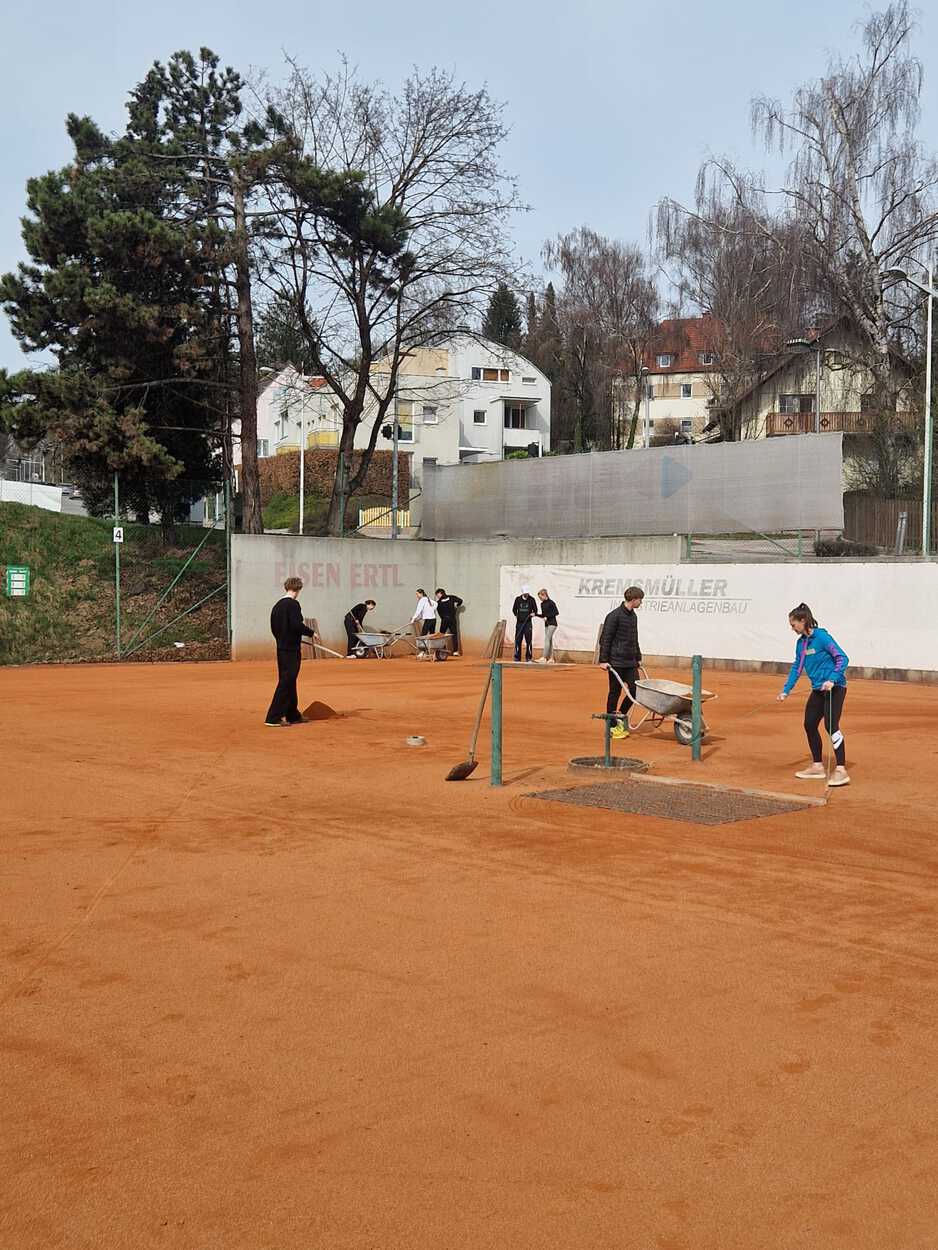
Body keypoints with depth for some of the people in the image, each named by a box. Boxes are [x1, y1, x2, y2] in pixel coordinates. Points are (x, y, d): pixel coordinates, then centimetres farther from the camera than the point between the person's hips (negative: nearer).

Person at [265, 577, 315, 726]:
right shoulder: (293, 604, -13)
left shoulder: (277, 605, 11)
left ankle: (293, 716, 24)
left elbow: (274, 628, 15)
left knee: (288, 682, 16)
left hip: (281, 648, 9)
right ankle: (273, 717, -9)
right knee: (286, 683, -6)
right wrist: (311, 632, -8)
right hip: (291, 649, -9)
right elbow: (297, 625, -22)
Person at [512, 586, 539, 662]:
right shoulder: (518, 599, 4)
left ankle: (529, 658, 2)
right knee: (518, 640, 2)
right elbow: (514, 609, 16)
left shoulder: (532, 599, 0)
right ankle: (517, 657, 9)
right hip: (519, 623, 2)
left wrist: (534, 613, -14)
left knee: (528, 641, -4)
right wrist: (516, 615, 4)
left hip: (528, 623, -2)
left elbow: (535, 609, 5)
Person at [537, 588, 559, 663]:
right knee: (549, 641, 8)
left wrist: (547, 617, -18)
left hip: (552, 624, -8)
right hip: (546, 624, 8)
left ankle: (544, 657, -20)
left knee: (547, 639, -15)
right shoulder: (542, 604, 12)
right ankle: (551, 658, 10)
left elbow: (556, 613, -13)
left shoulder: (551, 603, -11)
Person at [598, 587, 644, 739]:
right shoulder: (615, 616, -13)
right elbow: (605, 639, -13)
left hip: (630, 662, 7)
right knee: (615, 692, 0)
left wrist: (638, 657, 23)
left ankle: (621, 715, 24)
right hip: (616, 662, -7)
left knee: (635, 689, 2)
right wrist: (603, 660, -15)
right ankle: (611, 727, 10)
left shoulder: (633, 616, 12)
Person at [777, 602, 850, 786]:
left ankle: (841, 770, -13)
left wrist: (832, 680, -27)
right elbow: (797, 668, 15)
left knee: (831, 726, -15)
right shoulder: (801, 642, 8)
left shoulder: (821, 637, -16)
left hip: (834, 688, -9)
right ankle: (817, 766, 22)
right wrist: (786, 690, 10)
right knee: (809, 725, 10)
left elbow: (842, 659, -16)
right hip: (818, 690, 9)